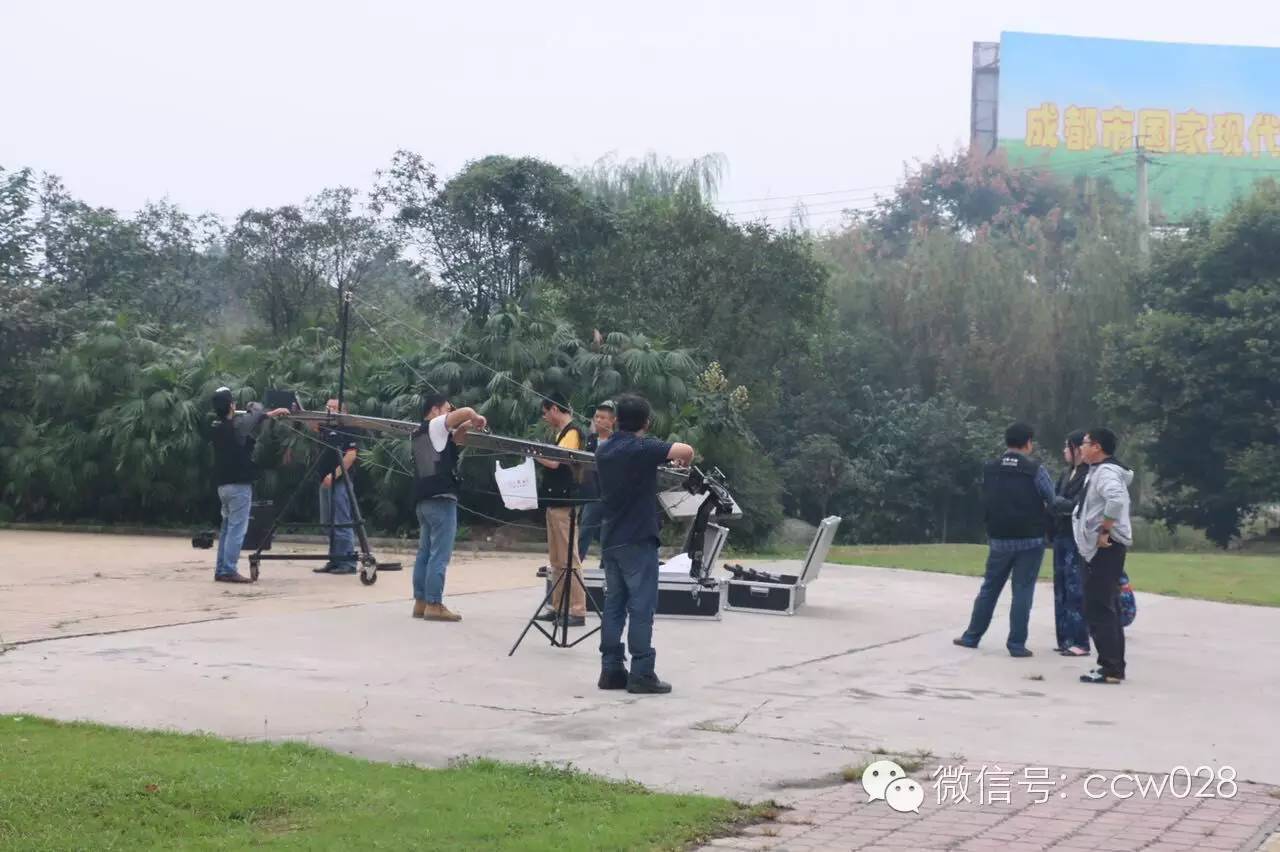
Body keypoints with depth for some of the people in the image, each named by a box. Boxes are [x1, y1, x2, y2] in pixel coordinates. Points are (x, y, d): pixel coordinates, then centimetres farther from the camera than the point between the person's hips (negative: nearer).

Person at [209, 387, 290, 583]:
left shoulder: (216, 428, 9)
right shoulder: (237, 425, -12)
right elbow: (256, 415, 5)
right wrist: (273, 412, 20)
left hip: (223, 485, 8)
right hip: (239, 485, -8)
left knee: (226, 528, 13)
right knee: (237, 529, -7)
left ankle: (221, 569, 14)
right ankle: (229, 571, -10)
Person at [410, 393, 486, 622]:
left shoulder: (419, 432, 19)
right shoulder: (434, 426, -7)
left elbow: (452, 440, 24)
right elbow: (465, 412, -19)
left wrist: (466, 427, 8)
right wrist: (478, 419, -1)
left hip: (424, 499, 10)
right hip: (440, 498, -10)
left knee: (425, 552, 12)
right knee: (439, 554, -8)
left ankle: (421, 602, 13)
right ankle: (434, 605, -9)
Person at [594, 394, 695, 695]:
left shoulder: (604, 451, 10)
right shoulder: (643, 448, -13)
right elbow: (686, 450, -25)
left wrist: (660, 461, 24)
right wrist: (683, 461, -3)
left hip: (611, 541, 7)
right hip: (638, 540, -7)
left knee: (613, 605, 9)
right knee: (641, 608, -5)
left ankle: (611, 670, 9)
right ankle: (641, 674, -6)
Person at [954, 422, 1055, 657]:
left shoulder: (989, 469, 2)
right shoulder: (1035, 469, -11)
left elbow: (985, 503, 9)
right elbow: (1053, 501, -6)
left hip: (999, 539, 4)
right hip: (1030, 540, -4)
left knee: (989, 587, 15)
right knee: (1022, 591, 2)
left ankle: (971, 636, 21)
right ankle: (1017, 644, 2)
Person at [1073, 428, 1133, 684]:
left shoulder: (1105, 472, -16)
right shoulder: (1100, 471, 18)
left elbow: (1116, 500, -34)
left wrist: (1104, 531, -26)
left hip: (1104, 548, -11)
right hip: (1100, 548, 11)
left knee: (1098, 609, -9)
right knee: (1107, 608, 13)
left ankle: (1110, 668, -9)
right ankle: (1114, 666, 17)